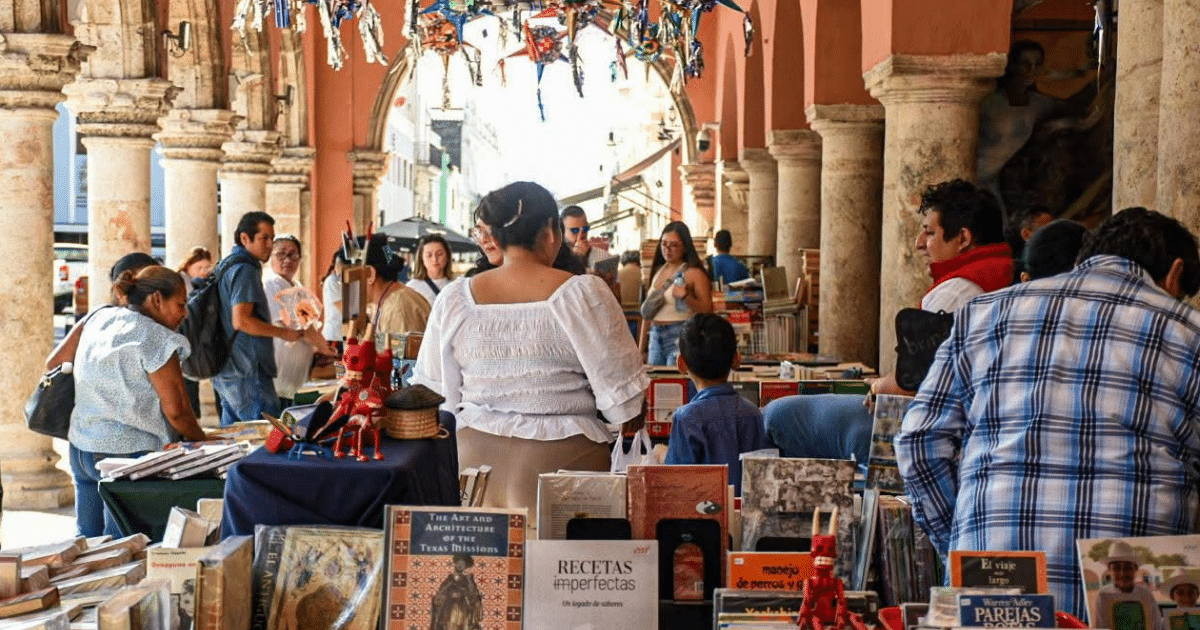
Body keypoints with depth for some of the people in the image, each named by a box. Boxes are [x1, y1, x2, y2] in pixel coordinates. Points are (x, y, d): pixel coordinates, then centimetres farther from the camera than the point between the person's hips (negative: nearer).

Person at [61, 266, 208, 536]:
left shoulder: (97, 319, 8)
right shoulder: (155, 339, -14)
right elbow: (176, 411, -15)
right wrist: (202, 442, 1)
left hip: (81, 447, 8)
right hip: (128, 452, -8)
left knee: (87, 537, 15)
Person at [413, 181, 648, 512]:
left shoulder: (454, 299, -2)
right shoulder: (584, 294, -10)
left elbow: (434, 390, 6)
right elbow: (622, 400, -8)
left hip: (479, 456, 3)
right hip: (563, 459, -3)